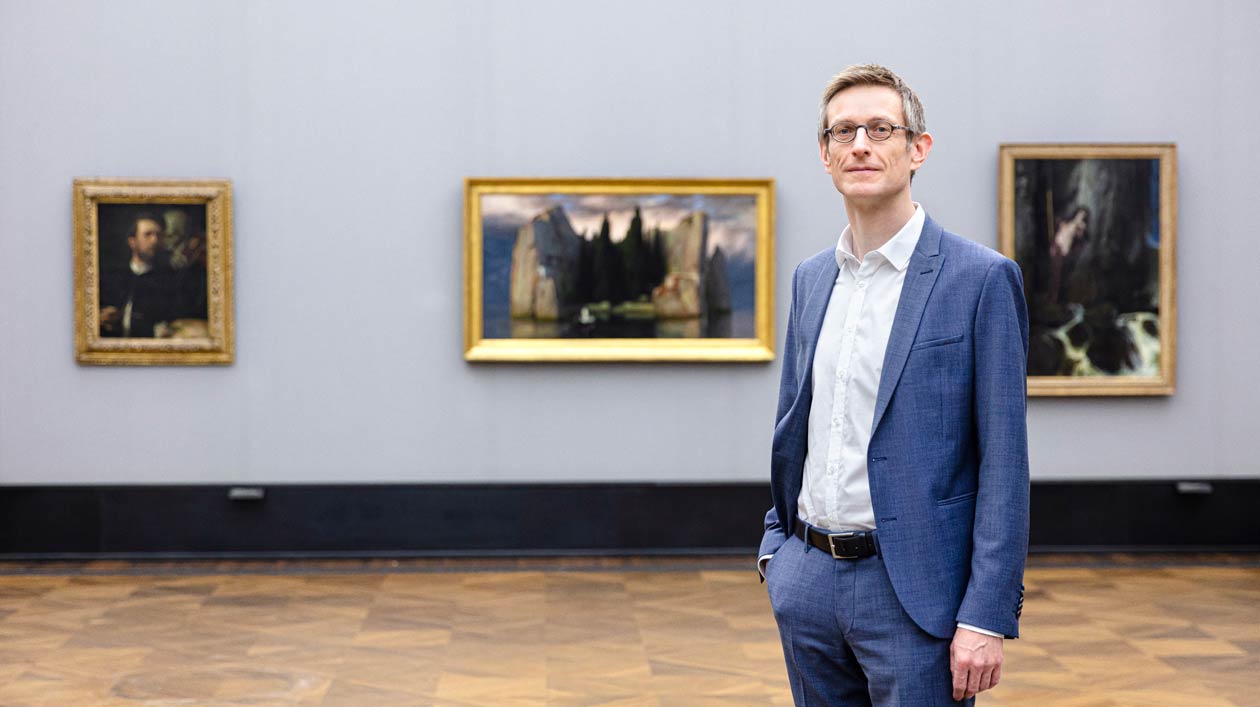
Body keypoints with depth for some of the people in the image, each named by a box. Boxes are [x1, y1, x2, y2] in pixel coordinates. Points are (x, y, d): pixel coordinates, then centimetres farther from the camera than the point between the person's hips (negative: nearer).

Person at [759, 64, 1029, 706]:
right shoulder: (811, 279, 11)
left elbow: (1003, 461, -11)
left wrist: (987, 617, -16)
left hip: (914, 590, -6)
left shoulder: (981, 279, -8)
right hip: (808, 580, 6)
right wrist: (777, 542, 13)